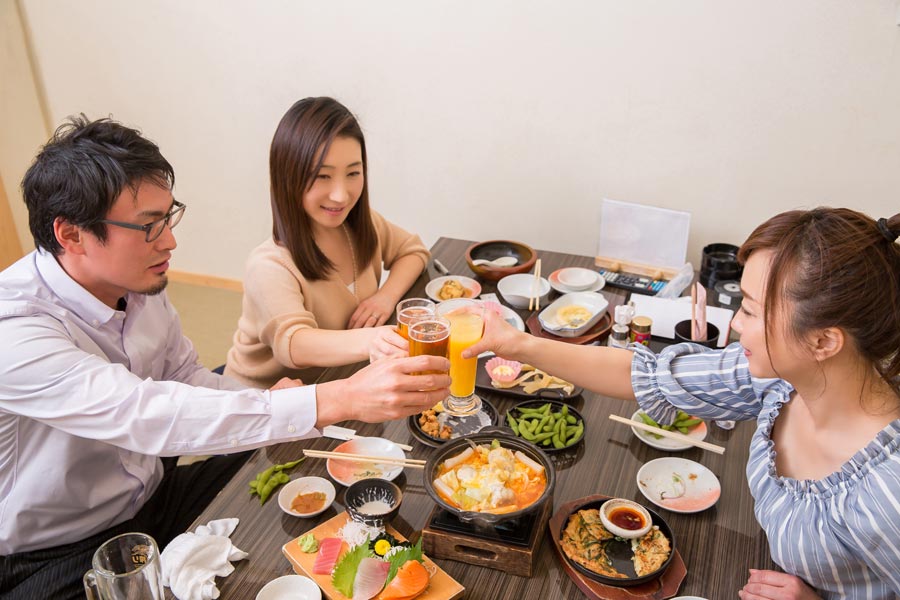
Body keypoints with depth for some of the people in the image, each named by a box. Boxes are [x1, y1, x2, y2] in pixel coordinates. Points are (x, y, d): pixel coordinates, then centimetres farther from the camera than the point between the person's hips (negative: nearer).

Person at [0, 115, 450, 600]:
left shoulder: (137, 282, -5)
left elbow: (186, 379, 6)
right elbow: (149, 416, -40)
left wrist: (268, 404, -16)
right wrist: (340, 400, -46)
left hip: (152, 497, 7)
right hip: (57, 559, -7)